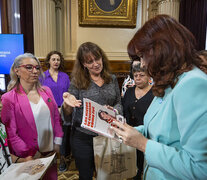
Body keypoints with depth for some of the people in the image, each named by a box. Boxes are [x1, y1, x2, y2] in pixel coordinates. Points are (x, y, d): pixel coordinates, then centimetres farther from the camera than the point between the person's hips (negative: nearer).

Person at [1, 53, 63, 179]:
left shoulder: (46, 91, 2)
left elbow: (56, 118, 7)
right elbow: (11, 134, -11)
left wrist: (57, 142, 2)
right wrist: (32, 154, -13)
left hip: (51, 151, 4)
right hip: (28, 158, -4)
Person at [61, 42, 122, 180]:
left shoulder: (112, 79, 0)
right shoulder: (77, 82, -8)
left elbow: (119, 103, 9)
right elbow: (67, 118, -9)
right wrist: (67, 105, -31)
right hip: (83, 138, -2)